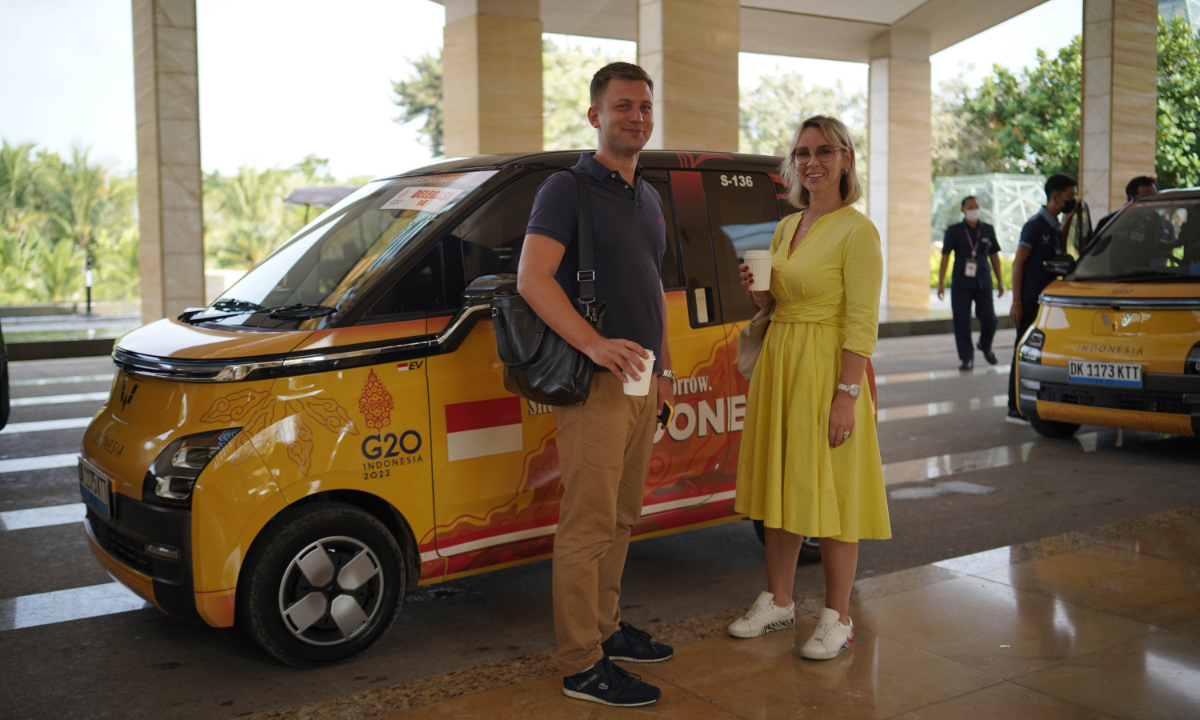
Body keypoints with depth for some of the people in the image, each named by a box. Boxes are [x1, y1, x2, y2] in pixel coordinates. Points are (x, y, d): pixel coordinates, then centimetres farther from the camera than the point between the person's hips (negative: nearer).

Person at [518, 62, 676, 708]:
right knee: (588, 525, -6)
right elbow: (532, 278, -19)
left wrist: (663, 365, 20)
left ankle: (606, 627, 29)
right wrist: (592, 343, -31)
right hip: (594, 385, -8)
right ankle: (582, 666, 2)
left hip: (640, 384, 8)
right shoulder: (567, 189, -7)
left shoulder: (649, 198, 19)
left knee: (621, 516, 16)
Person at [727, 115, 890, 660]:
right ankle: (777, 603, 26)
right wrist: (758, 291, 0)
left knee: (829, 493, 0)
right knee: (780, 489, 13)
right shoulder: (786, 227, 13)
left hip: (826, 370, -7)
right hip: (777, 363, 8)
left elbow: (862, 322, -16)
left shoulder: (857, 231, -10)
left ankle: (837, 620, 13)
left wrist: (847, 395, -22)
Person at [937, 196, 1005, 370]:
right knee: (961, 321, -3)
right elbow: (945, 256, 1)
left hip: (983, 283, 2)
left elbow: (994, 256, 16)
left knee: (989, 319, -4)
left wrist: (1000, 281, 13)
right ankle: (967, 358, 9)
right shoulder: (954, 231, 3)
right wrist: (940, 283, -6)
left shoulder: (988, 230, 11)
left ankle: (985, 346, 27)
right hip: (961, 284, -2)